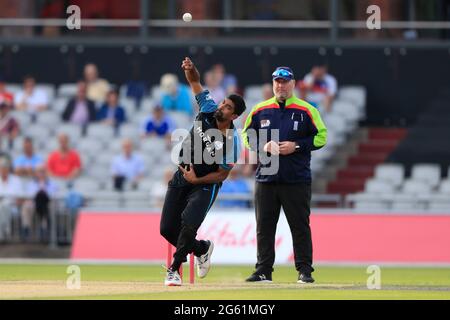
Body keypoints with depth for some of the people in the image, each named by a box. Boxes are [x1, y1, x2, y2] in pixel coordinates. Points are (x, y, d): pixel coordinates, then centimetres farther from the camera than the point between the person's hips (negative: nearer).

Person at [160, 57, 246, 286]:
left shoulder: (231, 141, -21)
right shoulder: (208, 110, -9)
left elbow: (222, 174, -15)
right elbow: (195, 82, -5)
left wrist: (196, 180, -23)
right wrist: (190, 69, -27)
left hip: (206, 185, -6)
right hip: (180, 178, 6)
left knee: (188, 225, -23)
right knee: (167, 229, 5)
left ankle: (174, 269, -7)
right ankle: (202, 249, 30)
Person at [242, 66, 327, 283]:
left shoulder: (306, 110, 1)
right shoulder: (259, 110, 9)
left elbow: (321, 137, 1)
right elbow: (246, 135, 15)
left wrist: (296, 146, -12)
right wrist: (262, 146, -5)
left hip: (296, 181, -3)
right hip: (265, 179, 3)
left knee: (300, 225, -1)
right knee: (264, 227, 4)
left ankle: (304, 271, 4)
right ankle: (263, 271, 9)